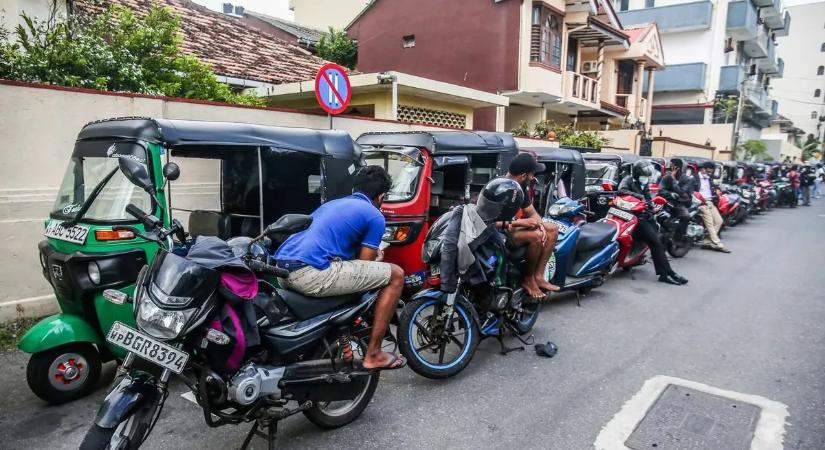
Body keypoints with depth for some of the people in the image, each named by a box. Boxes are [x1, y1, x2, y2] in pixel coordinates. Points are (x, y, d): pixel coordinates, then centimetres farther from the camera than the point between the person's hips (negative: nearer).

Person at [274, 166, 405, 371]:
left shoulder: (331, 204, 28)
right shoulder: (374, 216, 5)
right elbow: (363, 264, 5)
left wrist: (370, 252, 44)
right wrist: (377, 259, 26)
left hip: (282, 269, 9)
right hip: (312, 273, -9)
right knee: (395, 275, 3)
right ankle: (373, 355, 8)